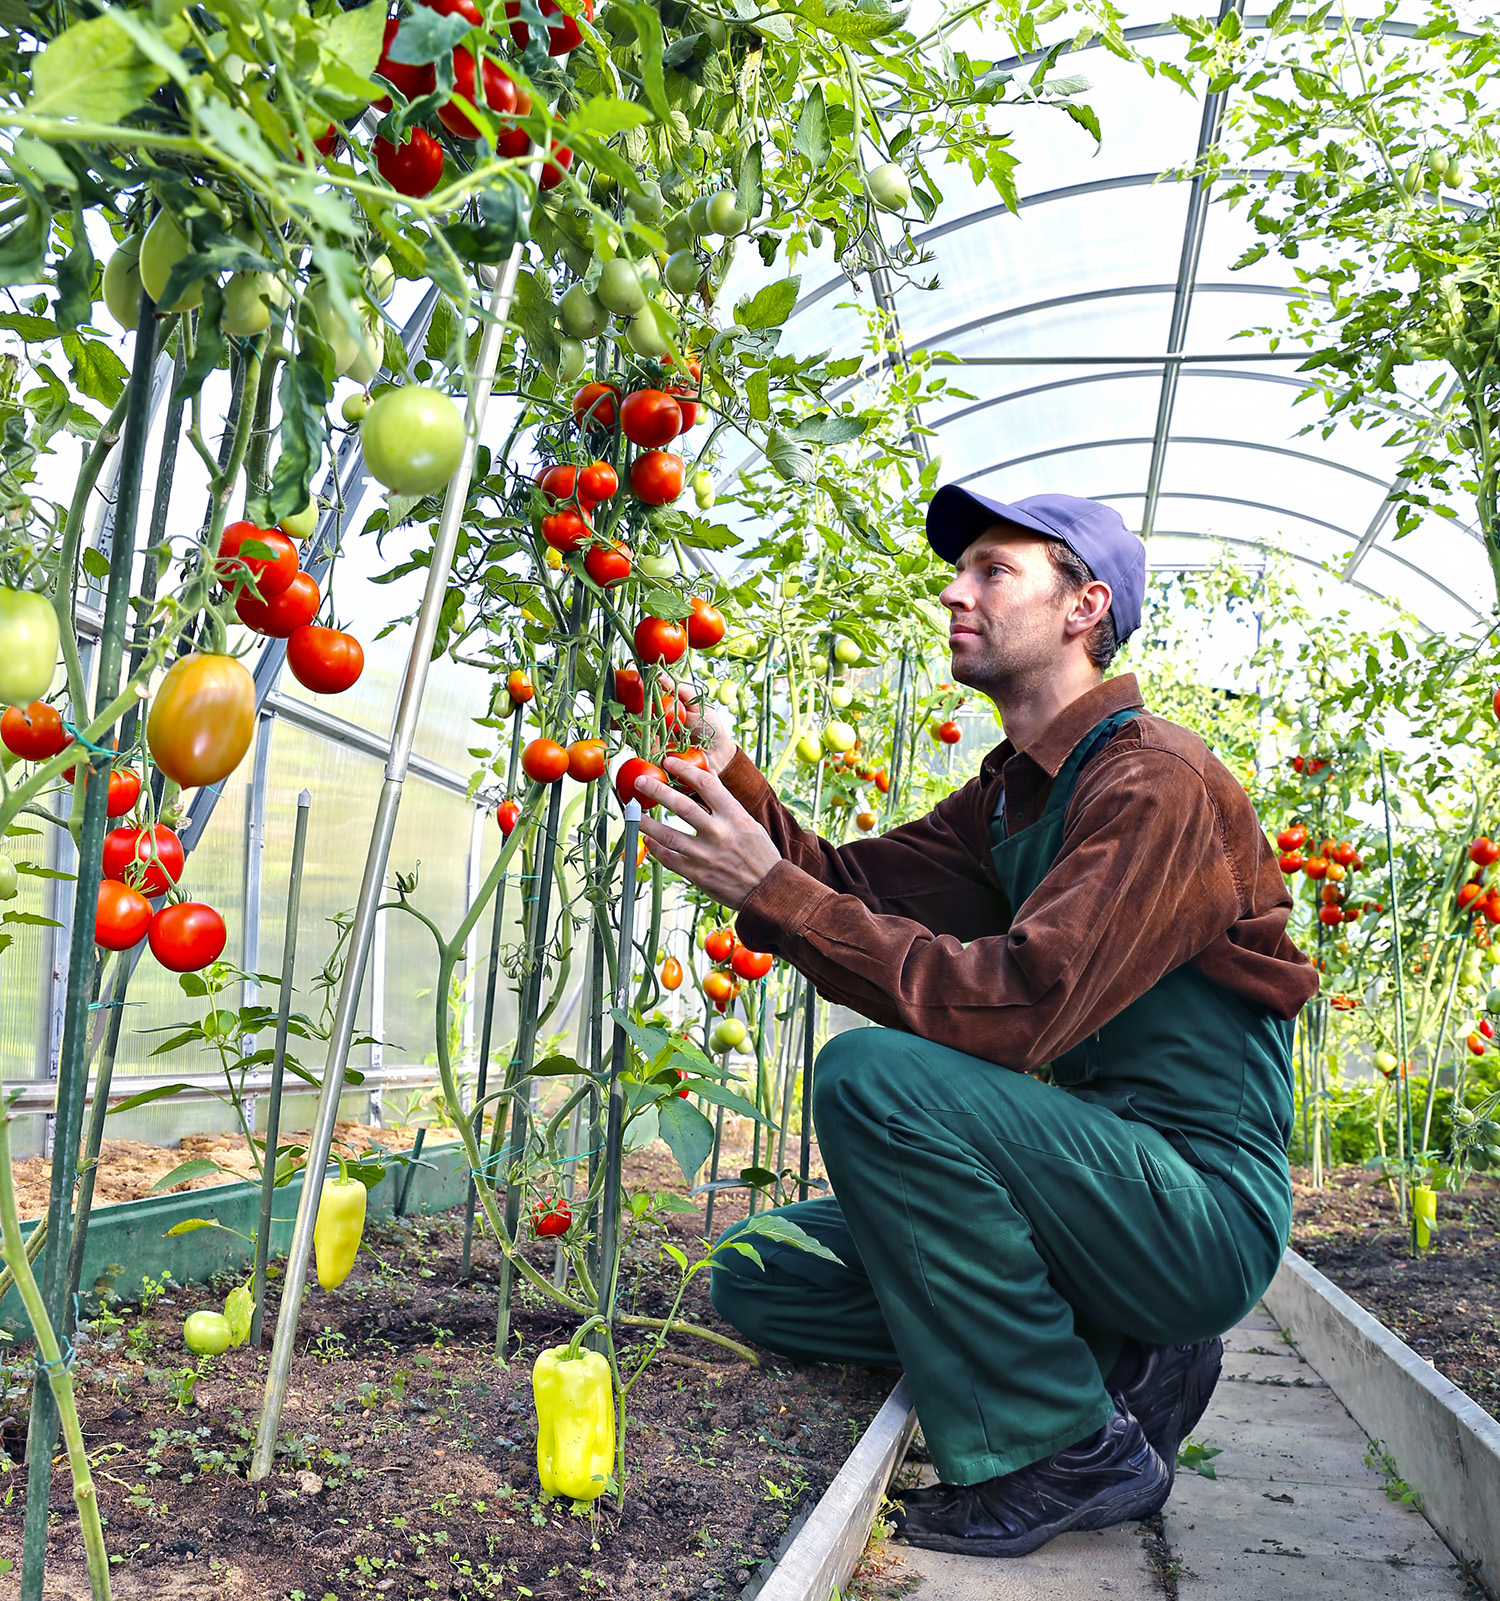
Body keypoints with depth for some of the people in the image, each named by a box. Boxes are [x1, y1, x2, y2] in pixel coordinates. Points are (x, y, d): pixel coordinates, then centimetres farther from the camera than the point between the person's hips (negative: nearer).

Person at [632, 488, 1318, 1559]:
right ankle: (1118, 1358, 4)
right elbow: (858, 881, 4)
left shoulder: (1158, 782, -17)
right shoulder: (1014, 792, 15)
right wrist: (732, 777, -10)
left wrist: (773, 890, -29)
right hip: (1102, 1176, 9)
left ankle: (1074, 1449, -14)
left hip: (1204, 1209, -9)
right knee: (763, 1275, 3)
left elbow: (1012, 1011, -28)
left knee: (872, 1075, -29)